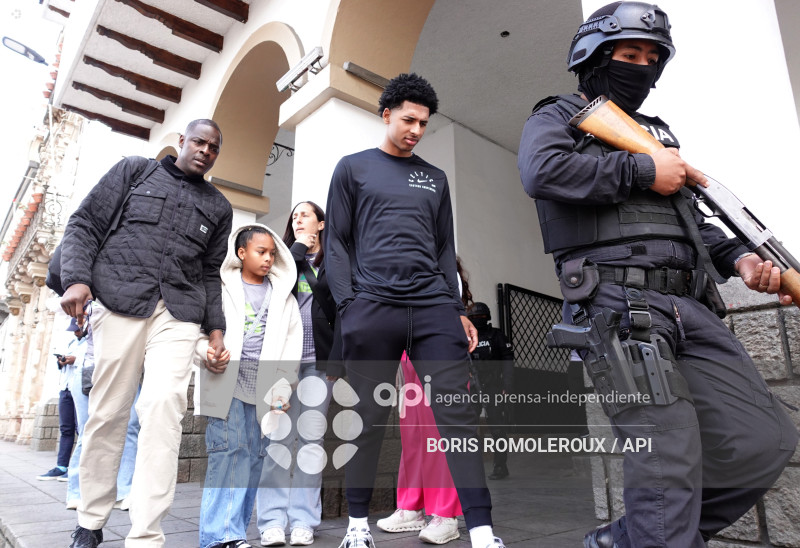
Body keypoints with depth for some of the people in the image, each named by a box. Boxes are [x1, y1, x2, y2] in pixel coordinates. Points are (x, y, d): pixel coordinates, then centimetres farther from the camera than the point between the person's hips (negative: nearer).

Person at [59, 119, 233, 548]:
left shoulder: (218, 207, 19)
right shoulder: (134, 171, 14)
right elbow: (84, 225, 9)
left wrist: (216, 327, 9)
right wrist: (77, 279, -7)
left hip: (179, 315, 1)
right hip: (119, 302, -1)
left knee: (164, 404, -17)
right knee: (108, 411, 2)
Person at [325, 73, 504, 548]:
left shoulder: (435, 178, 21)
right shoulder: (353, 168, 13)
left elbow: (445, 249, 19)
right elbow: (337, 243, 6)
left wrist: (457, 310, 8)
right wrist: (348, 307, -6)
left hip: (433, 306, 3)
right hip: (372, 307, -2)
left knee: (458, 413, -6)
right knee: (369, 419, 4)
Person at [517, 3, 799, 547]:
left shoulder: (655, 131, 31)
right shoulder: (556, 118, 10)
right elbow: (543, 171, -14)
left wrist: (741, 258, 11)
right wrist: (643, 171, -6)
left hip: (690, 307, 8)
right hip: (618, 303, -7)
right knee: (670, 458, -13)